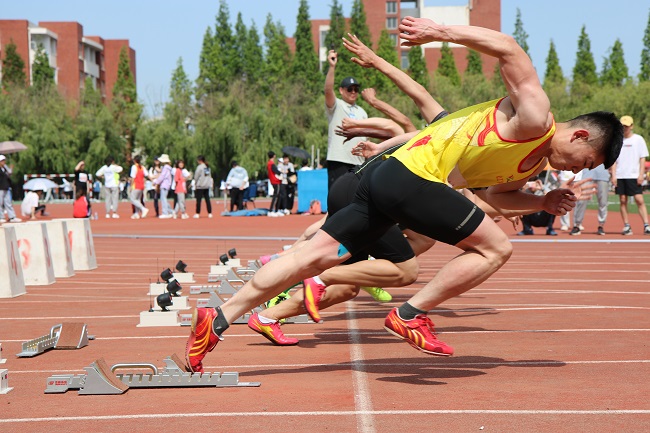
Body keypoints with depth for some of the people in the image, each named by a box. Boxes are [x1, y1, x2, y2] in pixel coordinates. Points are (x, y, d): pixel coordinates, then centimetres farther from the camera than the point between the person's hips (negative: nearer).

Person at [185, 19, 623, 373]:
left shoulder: (535, 161, 20)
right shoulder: (534, 118, -8)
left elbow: (498, 193, 33)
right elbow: (508, 47, -14)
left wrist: (546, 202, 17)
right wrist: (439, 31, -16)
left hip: (389, 178, 10)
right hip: (413, 176, -10)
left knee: (316, 255, 6)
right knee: (496, 248, -3)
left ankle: (218, 319, 4)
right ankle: (411, 314, -1)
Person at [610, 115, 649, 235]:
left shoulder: (638, 139, 4)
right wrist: (613, 175, 1)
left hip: (634, 176, -3)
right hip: (620, 176, 3)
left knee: (639, 200, -10)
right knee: (623, 201, 2)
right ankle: (626, 226, 6)